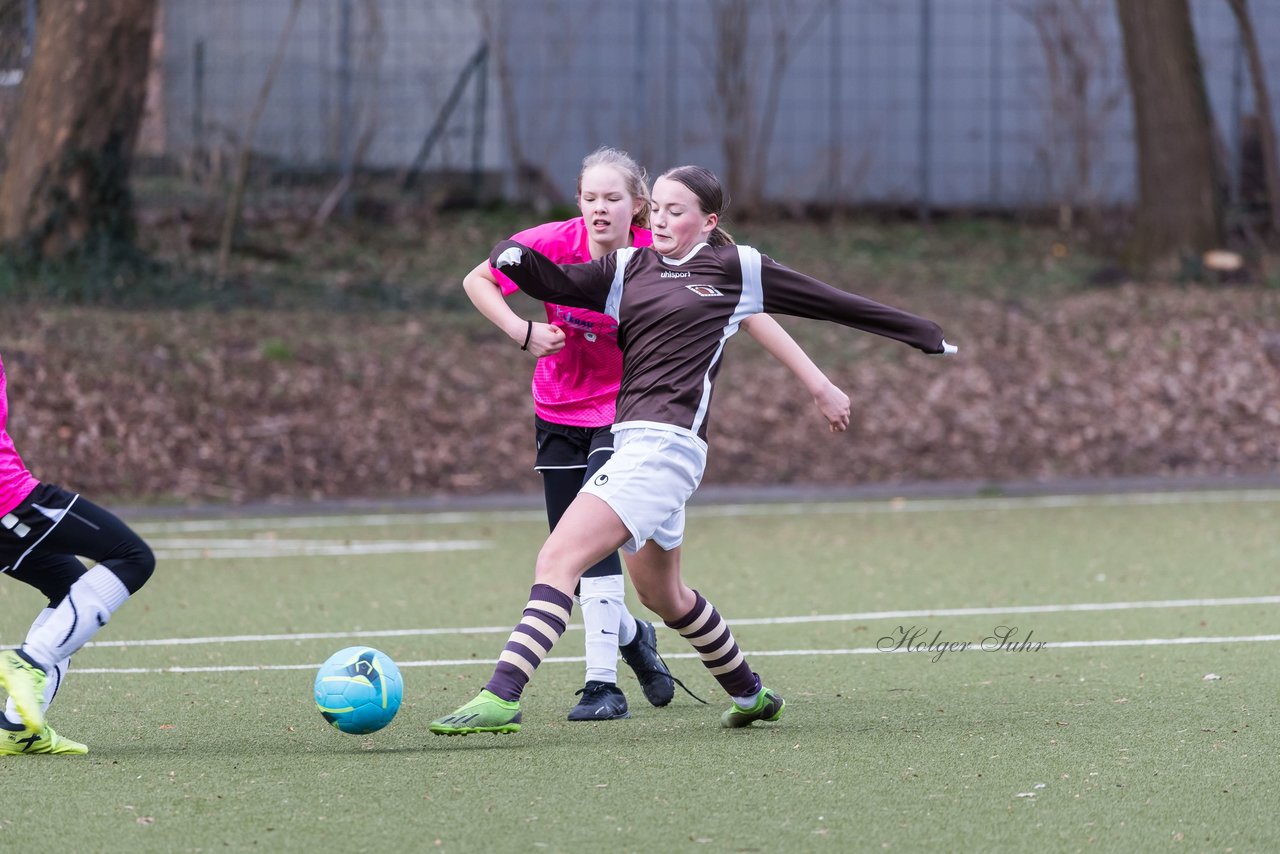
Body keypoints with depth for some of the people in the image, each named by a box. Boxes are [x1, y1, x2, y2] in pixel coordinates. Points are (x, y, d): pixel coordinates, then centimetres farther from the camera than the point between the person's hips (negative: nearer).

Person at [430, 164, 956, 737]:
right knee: (662, 596, 23)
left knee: (557, 560, -19)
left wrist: (921, 333, 19)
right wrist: (514, 258, -16)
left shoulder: (735, 269, 3)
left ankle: (500, 698, -26)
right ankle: (751, 694, 42)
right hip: (632, 439, 8)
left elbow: (829, 302, 11)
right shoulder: (629, 268, 17)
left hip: (668, 444, -8)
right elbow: (555, 283, 8)